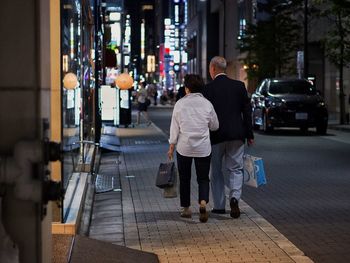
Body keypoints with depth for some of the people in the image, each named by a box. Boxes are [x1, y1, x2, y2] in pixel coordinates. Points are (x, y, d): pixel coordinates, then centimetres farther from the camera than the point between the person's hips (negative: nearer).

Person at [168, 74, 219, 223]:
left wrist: (171, 146, 6)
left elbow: (174, 127, -2)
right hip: (203, 148, 0)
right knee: (203, 178, 6)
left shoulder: (180, 104, -5)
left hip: (184, 147, 0)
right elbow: (215, 126, 7)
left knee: (184, 178, 13)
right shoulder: (207, 104, -2)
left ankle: (186, 208, 19)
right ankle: (203, 203, -18)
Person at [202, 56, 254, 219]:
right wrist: (249, 134, 9)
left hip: (215, 136, -2)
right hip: (236, 135, 2)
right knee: (235, 169, 9)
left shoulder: (208, 89, -8)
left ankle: (219, 206, 14)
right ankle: (235, 197, -15)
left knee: (216, 171, 12)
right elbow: (247, 111, 3)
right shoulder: (239, 86, 1)